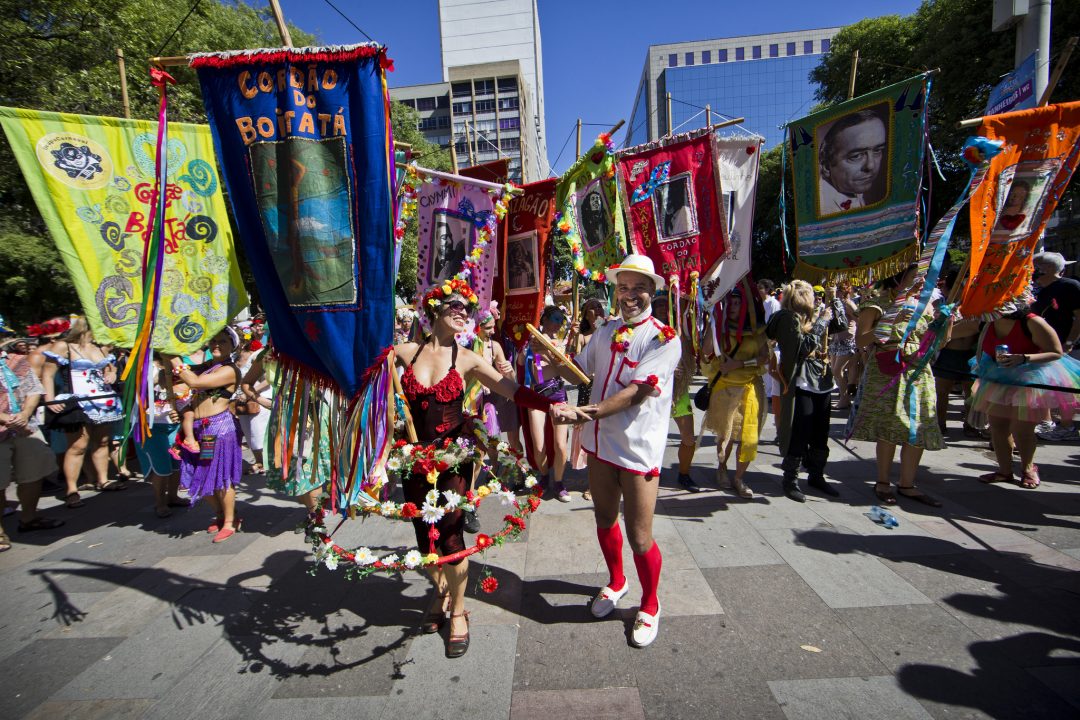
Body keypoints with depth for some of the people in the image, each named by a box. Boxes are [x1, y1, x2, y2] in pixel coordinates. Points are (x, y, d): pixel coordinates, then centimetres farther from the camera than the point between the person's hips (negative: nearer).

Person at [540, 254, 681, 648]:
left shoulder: (663, 338, -13)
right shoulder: (606, 332, 7)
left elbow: (637, 392, -23)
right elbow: (579, 373, 10)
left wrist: (587, 412, -30)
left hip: (638, 449, -6)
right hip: (601, 443, 6)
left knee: (639, 537, 3)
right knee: (605, 519, 22)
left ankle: (649, 605, 32)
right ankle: (616, 582, 49)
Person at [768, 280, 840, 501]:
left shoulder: (812, 315, 15)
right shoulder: (788, 318, -9)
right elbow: (803, 347, -18)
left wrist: (836, 311, 16)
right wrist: (821, 323, -12)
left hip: (821, 379, 8)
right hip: (801, 382, -8)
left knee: (821, 432, 13)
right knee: (800, 433, -6)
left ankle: (816, 475, 28)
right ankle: (791, 480, 6)